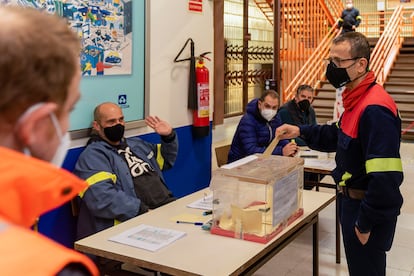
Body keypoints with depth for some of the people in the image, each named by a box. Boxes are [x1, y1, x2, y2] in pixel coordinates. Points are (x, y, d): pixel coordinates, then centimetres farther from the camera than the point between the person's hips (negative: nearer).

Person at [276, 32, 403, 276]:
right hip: (354, 199, 10)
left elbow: (385, 176, -31)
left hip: (369, 208, -10)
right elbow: (340, 136, 20)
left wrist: (366, 222, -23)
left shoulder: (375, 109, -28)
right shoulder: (358, 100, 6)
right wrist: (302, 132, 7)